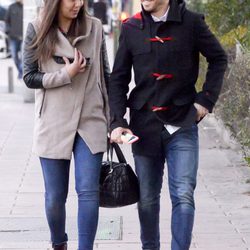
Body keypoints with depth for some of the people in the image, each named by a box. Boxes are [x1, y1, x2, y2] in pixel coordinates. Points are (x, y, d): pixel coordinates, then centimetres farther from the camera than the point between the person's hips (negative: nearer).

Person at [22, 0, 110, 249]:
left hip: (90, 122, 0)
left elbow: (104, 74, 9)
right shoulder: (37, 30, -3)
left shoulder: (94, 28, 1)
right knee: (55, 197, 8)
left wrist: (112, 118, 11)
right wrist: (67, 74, -14)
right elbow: (30, 77, -1)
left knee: (88, 191, -9)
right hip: (53, 124, 0)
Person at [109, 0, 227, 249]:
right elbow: (118, 79, 6)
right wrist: (117, 121, -5)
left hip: (182, 125, -2)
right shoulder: (131, 28, 3)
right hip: (144, 126, 2)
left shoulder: (191, 22, -4)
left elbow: (218, 59, 9)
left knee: (183, 196, -12)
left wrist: (206, 98, -1)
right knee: (147, 199, 11)